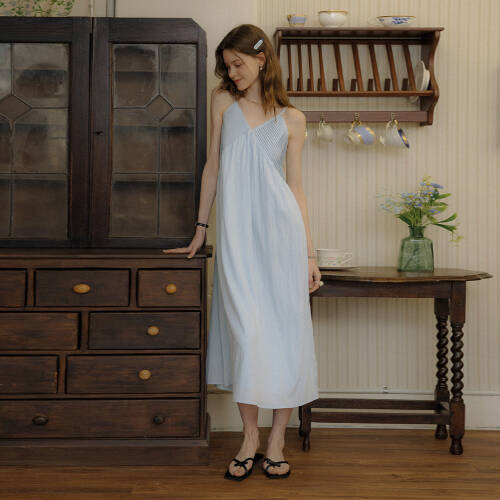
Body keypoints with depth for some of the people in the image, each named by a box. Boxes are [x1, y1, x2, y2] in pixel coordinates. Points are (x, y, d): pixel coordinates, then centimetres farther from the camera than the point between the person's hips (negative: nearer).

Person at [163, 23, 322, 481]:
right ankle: (250, 438, 8)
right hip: (237, 229, 1)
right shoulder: (223, 100, 13)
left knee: (285, 328, -1)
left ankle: (276, 441, 8)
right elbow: (213, 167, 15)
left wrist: (309, 253, 4)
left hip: (280, 226, 0)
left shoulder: (291, 118, 10)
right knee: (245, 328, -5)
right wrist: (200, 229, 13)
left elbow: (296, 185, 9)